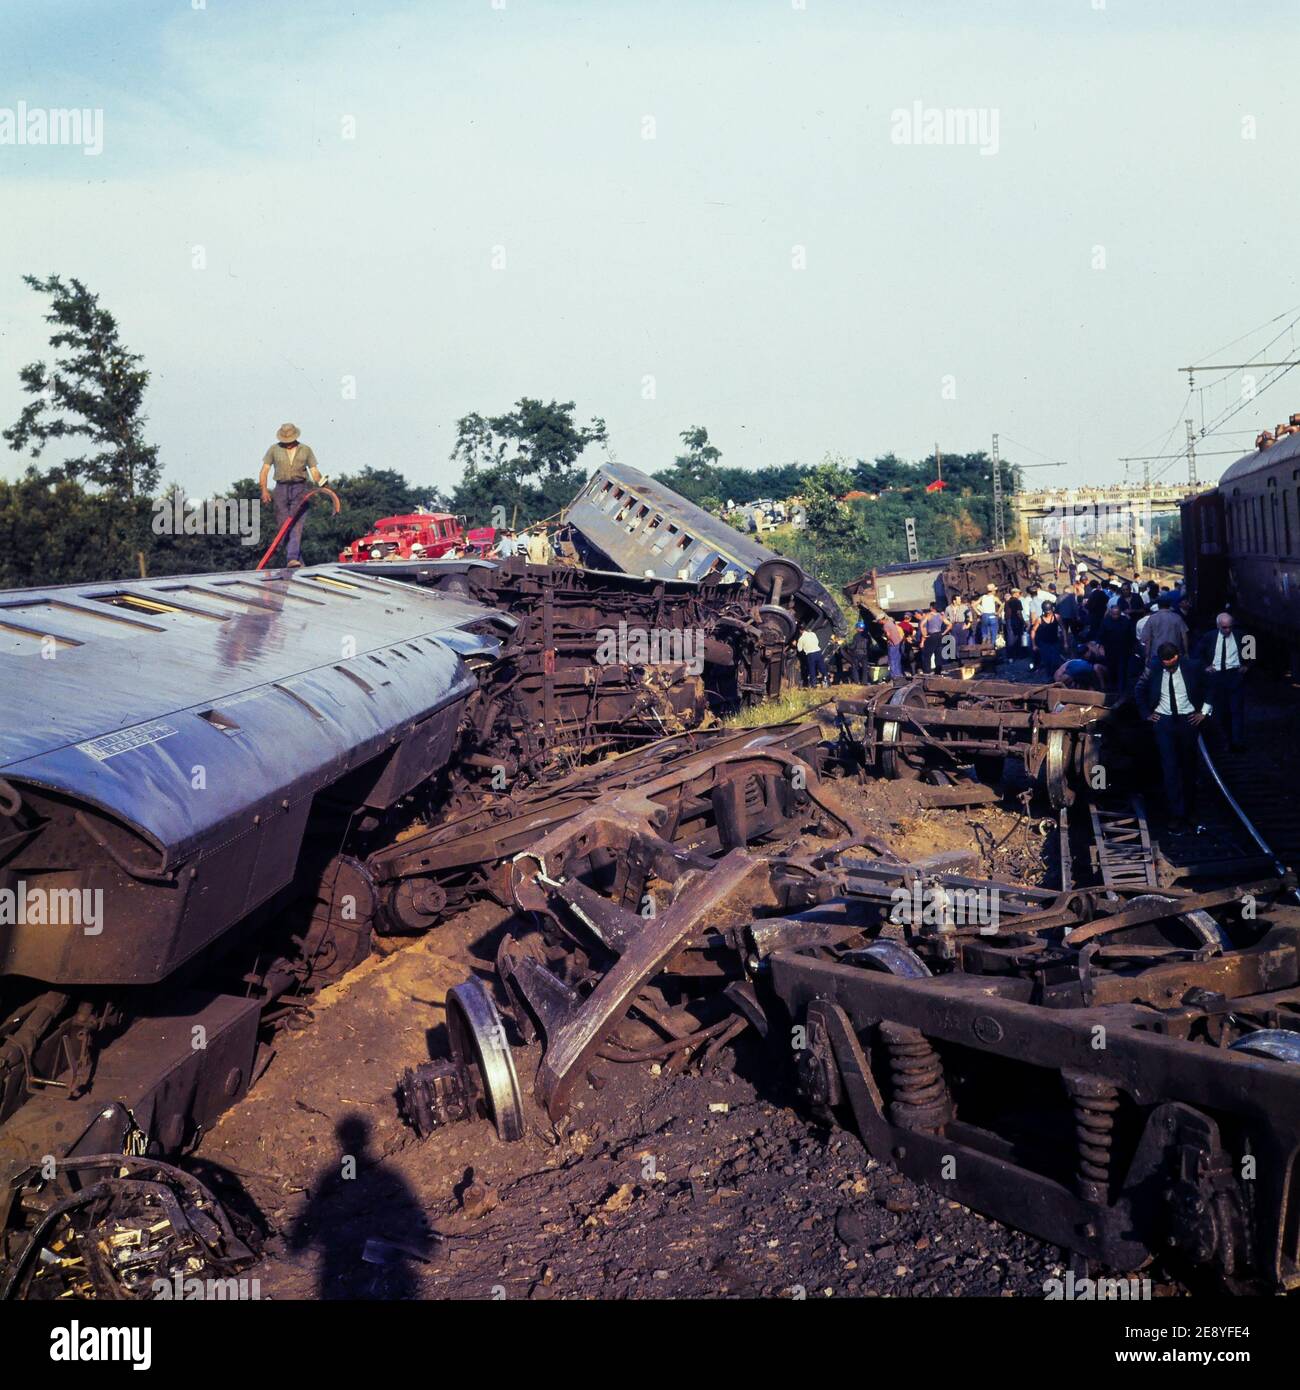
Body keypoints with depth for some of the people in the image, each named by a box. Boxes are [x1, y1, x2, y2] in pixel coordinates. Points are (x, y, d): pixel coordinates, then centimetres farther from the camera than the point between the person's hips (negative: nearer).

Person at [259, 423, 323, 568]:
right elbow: (264, 470, 6)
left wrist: (320, 486, -12)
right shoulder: (274, 449, 9)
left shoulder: (306, 450, 10)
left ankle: (293, 559, -25)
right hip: (281, 489, 2)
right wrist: (264, 489, -7)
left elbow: (314, 471, 6)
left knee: (297, 525, -15)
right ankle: (299, 560, 10)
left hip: (300, 489, -2)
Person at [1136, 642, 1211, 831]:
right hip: (1164, 721, -1)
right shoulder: (1152, 671, -8)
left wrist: (1204, 711, 3)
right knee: (1169, 768, -7)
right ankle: (1177, 814, -6)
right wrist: (1146, 713, 5)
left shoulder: (1192, 669, -8)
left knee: (1188, 766, 12)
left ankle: (1189, 807, 28)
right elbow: (1140, 691, 10)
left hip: (1188, 721, 1)